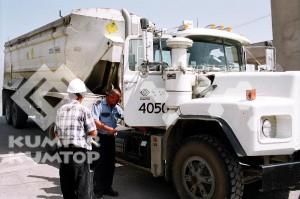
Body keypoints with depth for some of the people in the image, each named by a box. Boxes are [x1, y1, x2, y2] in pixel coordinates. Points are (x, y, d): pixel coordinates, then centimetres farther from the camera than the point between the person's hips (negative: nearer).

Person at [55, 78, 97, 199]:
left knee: (67, 189, 15)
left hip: (64, 152, 6)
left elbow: (57, 133, 14)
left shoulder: (60, 110, 9)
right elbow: (93, 133, -7)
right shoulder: (83, 110, -8)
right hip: (78, 152, -6)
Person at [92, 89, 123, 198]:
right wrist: (108, 129, -29)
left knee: (110, 163, 12)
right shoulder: (99, 105, -8)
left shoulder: (117, 108, 12)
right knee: (100, 164, -5)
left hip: (111, 138, 7)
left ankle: (107, 187, 25)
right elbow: (95, 121, -19)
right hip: (100, 137, -7)